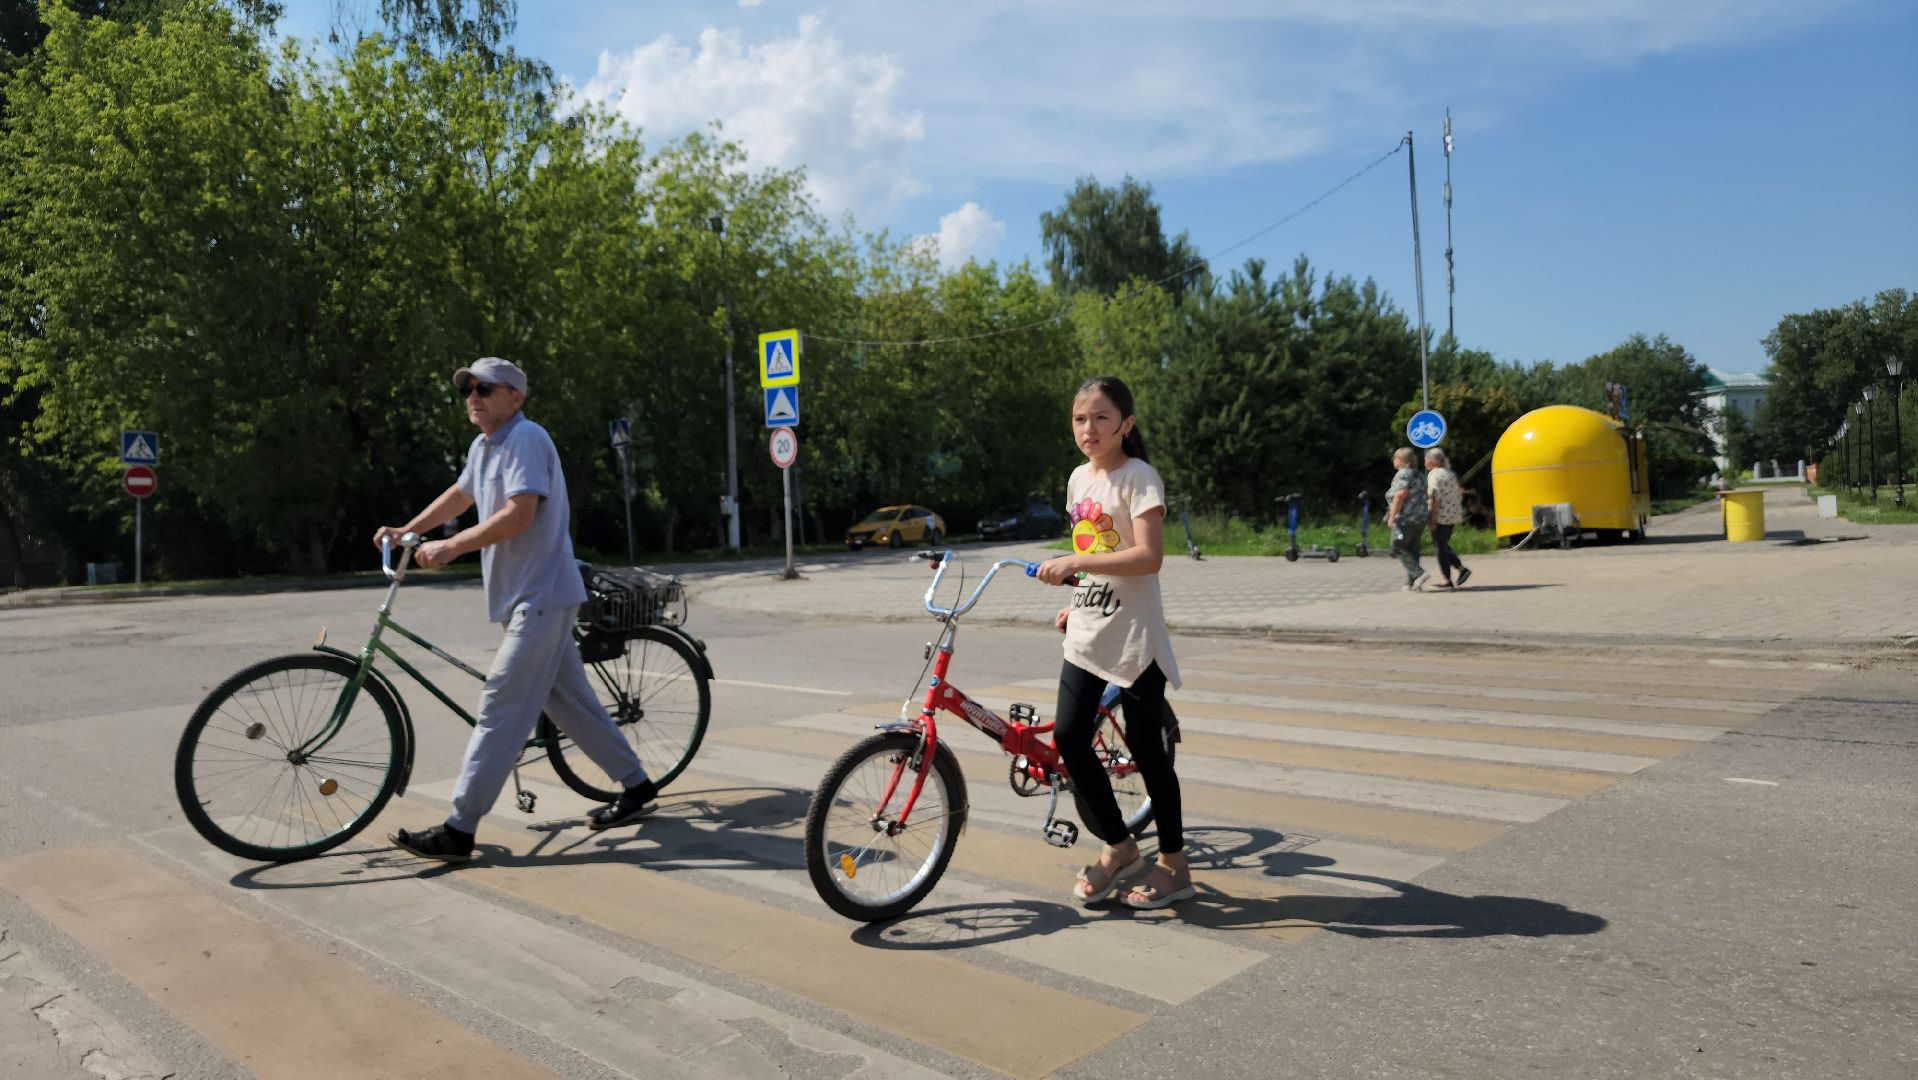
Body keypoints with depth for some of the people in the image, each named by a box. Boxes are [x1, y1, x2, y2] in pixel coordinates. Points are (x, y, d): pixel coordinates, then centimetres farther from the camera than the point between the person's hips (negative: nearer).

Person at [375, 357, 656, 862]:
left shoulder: (525, 439, -14)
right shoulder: (483, 446, 15)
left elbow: (518, 516, -24)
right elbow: (460, 494, 32)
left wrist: (449, 547, -22)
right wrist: (406, 530, 27)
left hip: (539, 597, -10)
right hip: (528, 596, 10)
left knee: (500, 709, -8)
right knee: (568, 699, 13)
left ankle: (458, 831, -5)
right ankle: (636, 786, 23)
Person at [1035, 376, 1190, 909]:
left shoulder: (1139, 477, -11)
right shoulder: (1080, 478, 11)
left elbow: (1148, 556, -23)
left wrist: (1073, 563, -27)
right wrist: (1076, 602, 15)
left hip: (1134, 637, -7)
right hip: (1086, 635, 7)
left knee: (1145, 747, 0)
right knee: (1068, 737, 0)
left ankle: (1174, 865, 17)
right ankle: (1118, 846, 19)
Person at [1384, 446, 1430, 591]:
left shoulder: (1403, 474, -10)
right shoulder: (1417, 475, 18)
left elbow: (1400, 495, -19)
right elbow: (1422, 497, 19)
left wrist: (1391, 517, -17)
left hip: (1405, 519, -9)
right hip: (1420, 519, 9)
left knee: (1397, 548, -4)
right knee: (1412, 550, 9)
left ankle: (1419, 573, -16)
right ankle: (1411, 583, 7)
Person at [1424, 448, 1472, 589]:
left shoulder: (1434, 474, -11)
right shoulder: (1450, 473, 15)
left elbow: (1436, 498, -18)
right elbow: (1459, 495, 17)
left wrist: (1433, 519, -18)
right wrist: (1459, 516, 21)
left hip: (1442, 516, -9)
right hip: (1454, 515, 9)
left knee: (1440, 547, -1)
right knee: (1443, 545, 18)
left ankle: (1447, 580, 0)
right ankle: (1462, 568, 7)